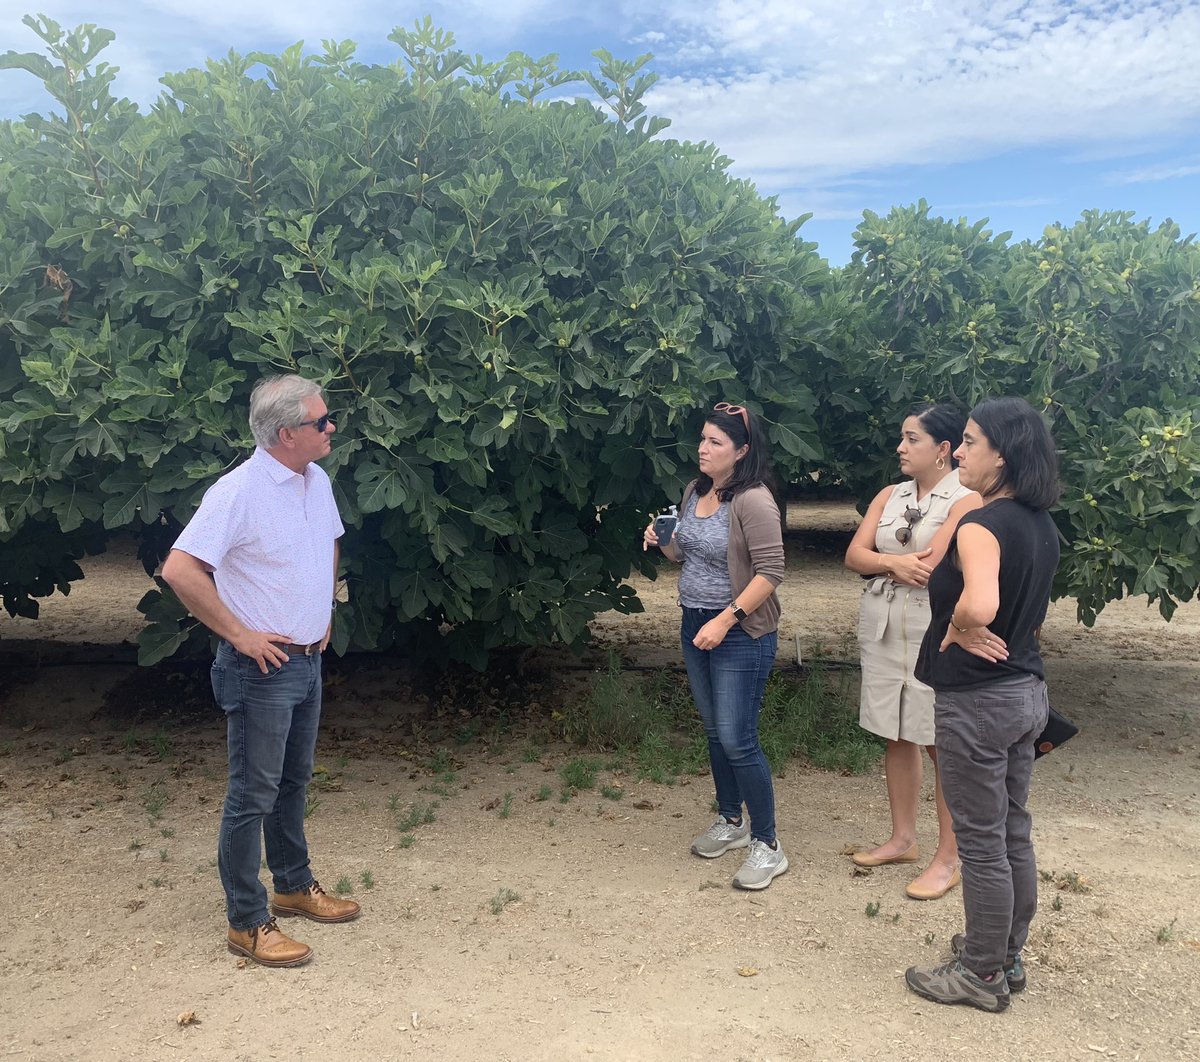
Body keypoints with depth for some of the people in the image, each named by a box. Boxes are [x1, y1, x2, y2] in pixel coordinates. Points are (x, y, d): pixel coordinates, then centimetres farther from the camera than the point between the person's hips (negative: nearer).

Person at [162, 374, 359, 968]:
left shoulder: (316, 481, 5)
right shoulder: (238, 492, -21)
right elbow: (180, 569, -26)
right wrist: (240, 634, -21)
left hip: (308, 660, 8)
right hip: (263, 666, -8)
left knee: (292, 784, 21)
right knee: (253, 796, 3)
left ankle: (294, 887, 37)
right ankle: (246, 923, 16)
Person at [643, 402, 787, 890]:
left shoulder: (753, 500, -18)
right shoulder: (694, 491, 7)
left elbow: (771, 571, -22)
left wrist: (726, 620, -25)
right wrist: (662, 540, -2)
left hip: (741, 634, -8)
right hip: (695, 626, 8)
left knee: (737, 739, -5)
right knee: (715, 732, 17)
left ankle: (767, 845, 9)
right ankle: (731, 821, 34)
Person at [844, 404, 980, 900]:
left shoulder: (966, 498, -9)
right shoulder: (890, 496, 11)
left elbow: (932, 565, -19)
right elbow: (854, 555, 2)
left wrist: (880, 561, -5)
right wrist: (897, 563, -16)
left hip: (937, 635, -6)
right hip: (883, 631, 6)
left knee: (942, 745, 1)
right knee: (897, 737, 14)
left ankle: (948, 858, 12)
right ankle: (903, 839, 28)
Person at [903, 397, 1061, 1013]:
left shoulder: (980, 525, -22)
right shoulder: (1041, 525, 7)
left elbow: (979, 604, -40)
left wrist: (958, 629, -21)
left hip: (978, 701, -9)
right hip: (1028, 690, 9)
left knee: (981, 841, 5)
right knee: (1013, 831, 19)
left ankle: (982, 974, 20)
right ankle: (1007, 955, 35)